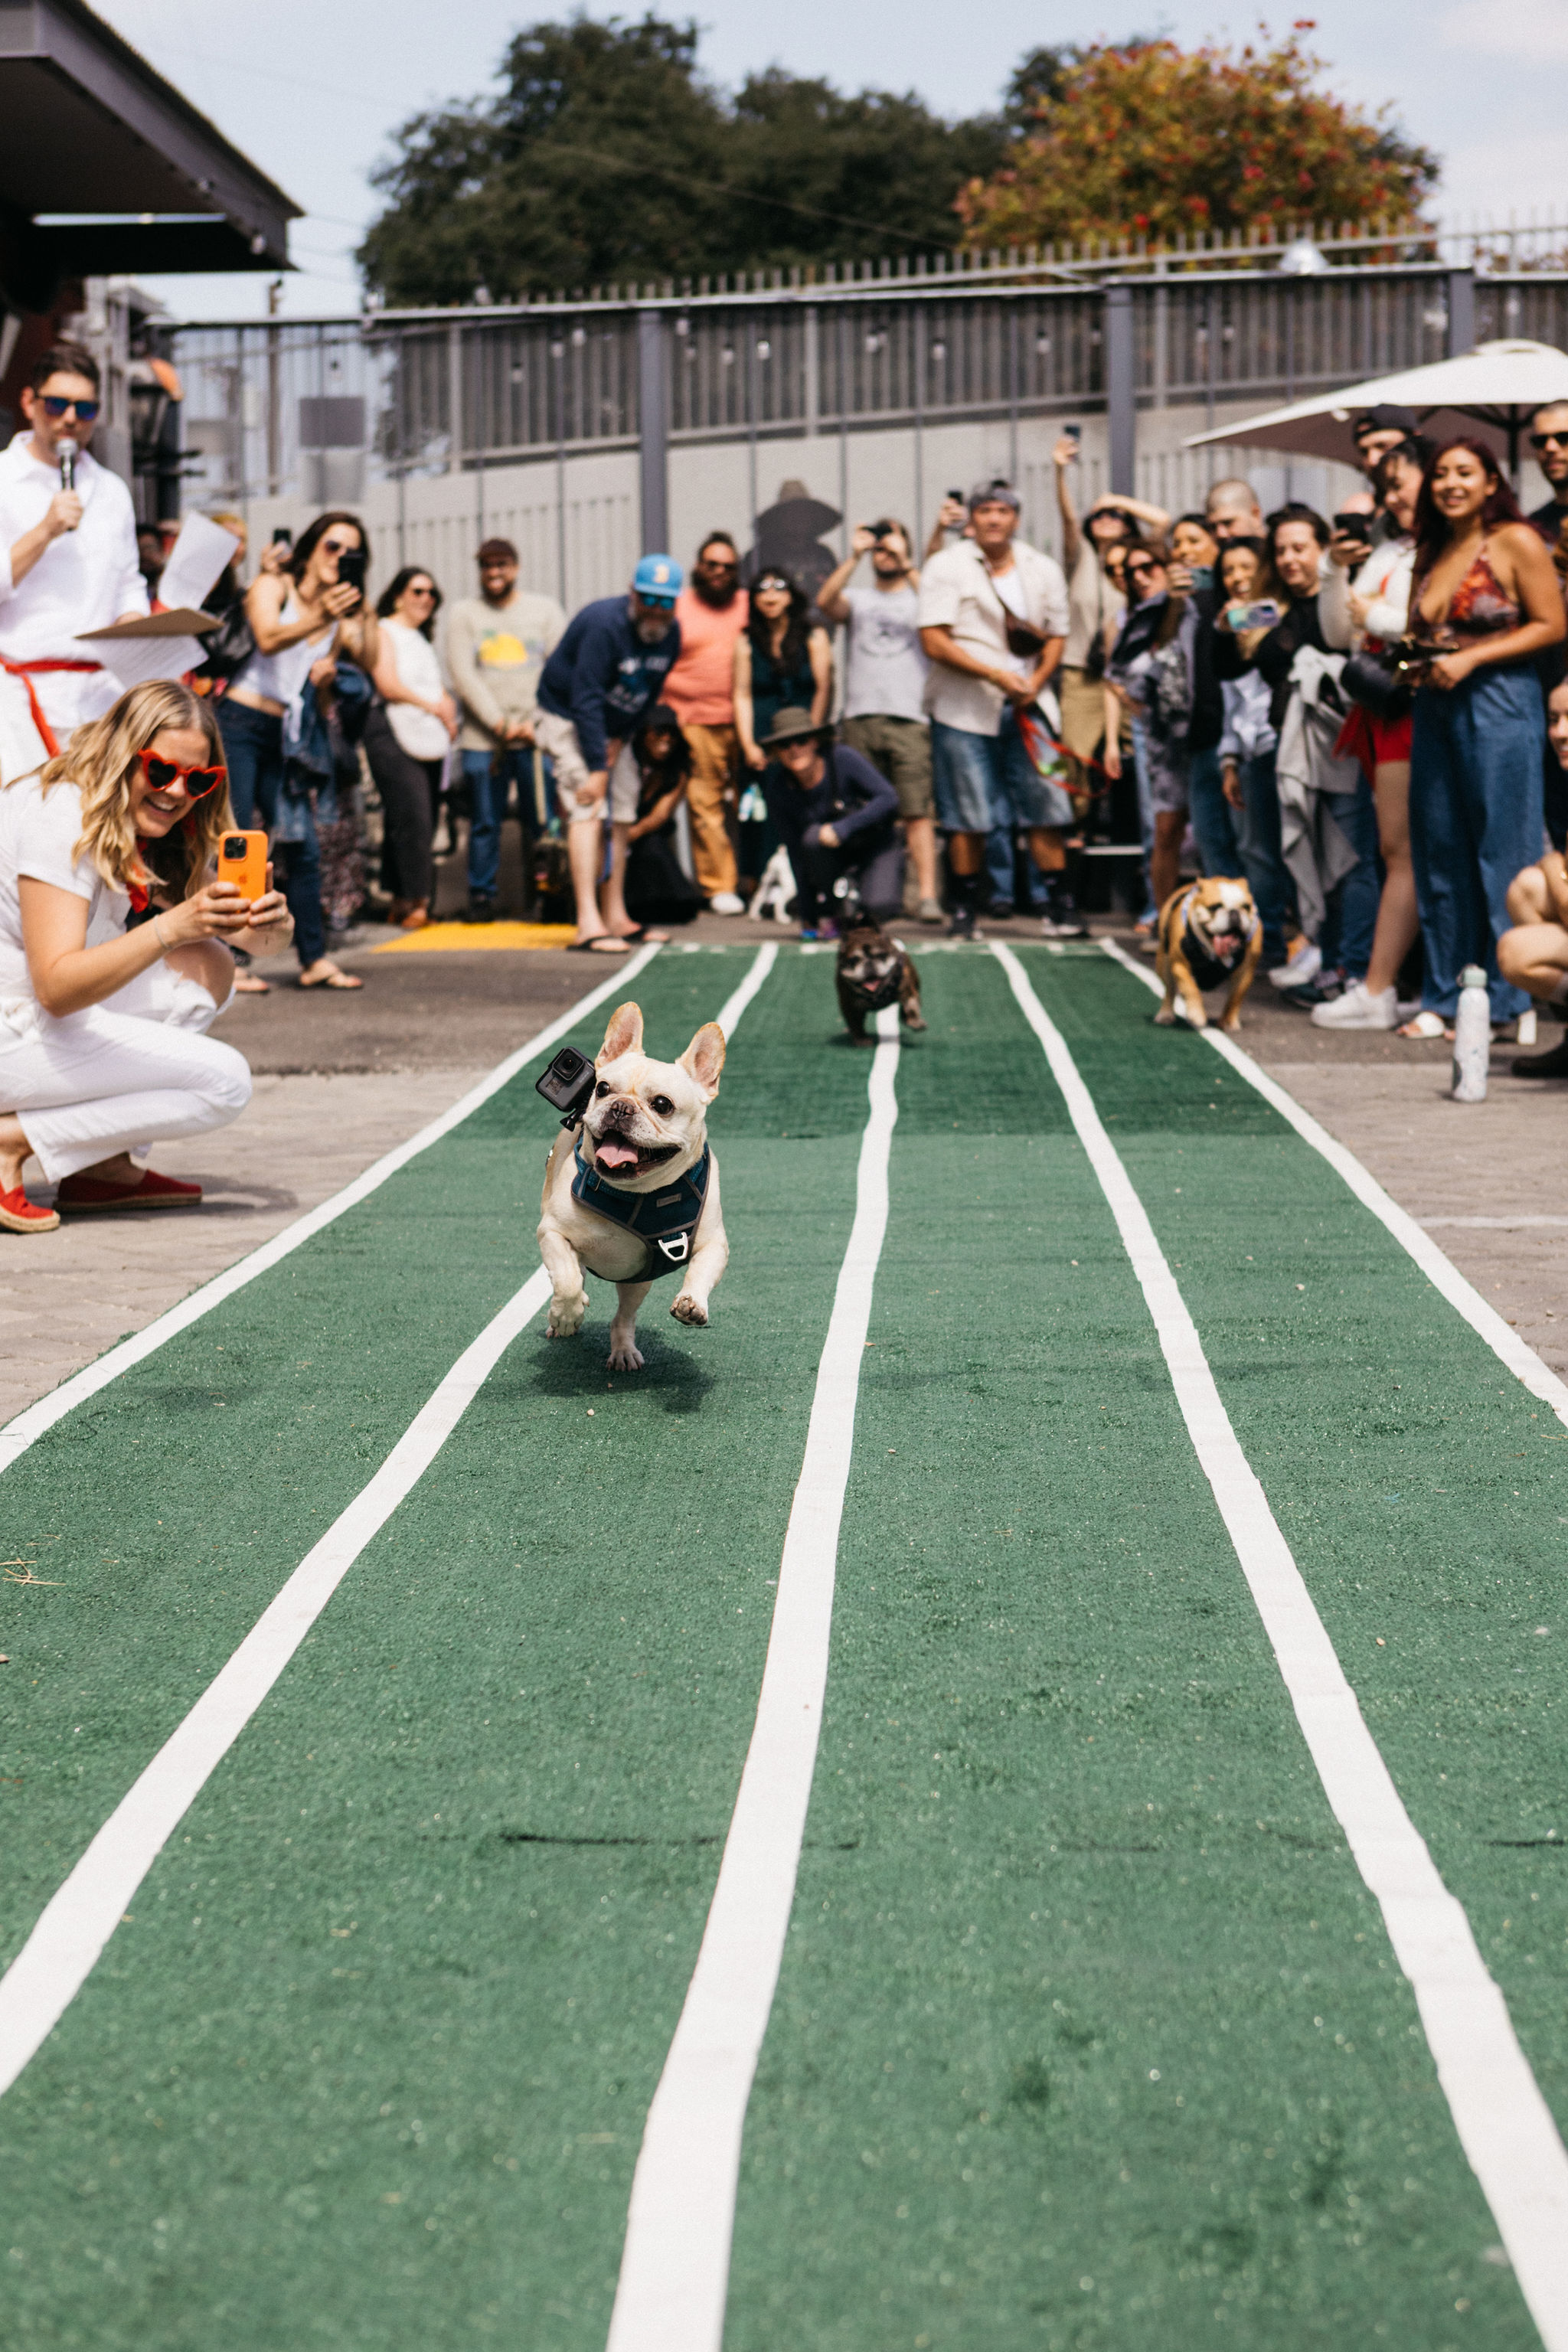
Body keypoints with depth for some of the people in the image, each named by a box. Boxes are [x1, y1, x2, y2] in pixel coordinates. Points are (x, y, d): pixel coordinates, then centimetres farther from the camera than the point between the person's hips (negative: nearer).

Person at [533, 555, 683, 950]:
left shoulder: (670, 633, -5)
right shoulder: (604, 625, -27)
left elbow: (650, 693, 5)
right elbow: (586, 699, -27)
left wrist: (620, 740, -8)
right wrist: (597, 769, -27)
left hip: (615, 730, 8)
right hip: (566, 720, -8)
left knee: (623, 815, 5)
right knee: (588, 811, -19)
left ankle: (616, 918, 14)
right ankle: (589, 925, -27)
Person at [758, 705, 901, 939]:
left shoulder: (843, 758, -22)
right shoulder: (778, 788, -13)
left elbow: (888, 798, -26)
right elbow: (795, 850, -8)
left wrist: (844, 827, -38)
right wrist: (808, 916, -8)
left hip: (876, 843, -3)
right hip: (831, 851, 3)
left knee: (881, 907, -30)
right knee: (814, 838, -34)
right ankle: (826, 914, -12)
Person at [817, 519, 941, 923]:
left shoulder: (918, 594, 14)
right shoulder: (857, 599, 18)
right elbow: (826, 602, -2)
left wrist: (906, 563, -11)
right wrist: (854, 557, -8)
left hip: (910, 719, -2)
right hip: (859, 719, 2)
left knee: (917, 811, -11)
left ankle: (927, 895, -15)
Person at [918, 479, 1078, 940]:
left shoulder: (1043, 569, 10)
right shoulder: (947, 567, -3)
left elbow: (1056, 636, 14)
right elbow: (934, 641, -10)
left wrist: (1035, 682, -6)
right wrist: (995, 675, -17)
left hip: (1024, 707, 3)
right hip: (964, 709, -3)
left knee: (1047, 803, -2)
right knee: (967, 817, -1)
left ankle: (1059, 906, 5)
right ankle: (963, 909, 10)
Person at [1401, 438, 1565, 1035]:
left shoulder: (1515, 542, -4)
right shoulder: (1430, 554, 15)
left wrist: (1471, 659, -13)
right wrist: (1411, 665, 4)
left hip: (1499, 701, -7)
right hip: (1435, 706, 7)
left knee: (1501, 851, -4)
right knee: (1439, 852, 7)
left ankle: (1502, 1000, 1)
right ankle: (1445, 996, 13)